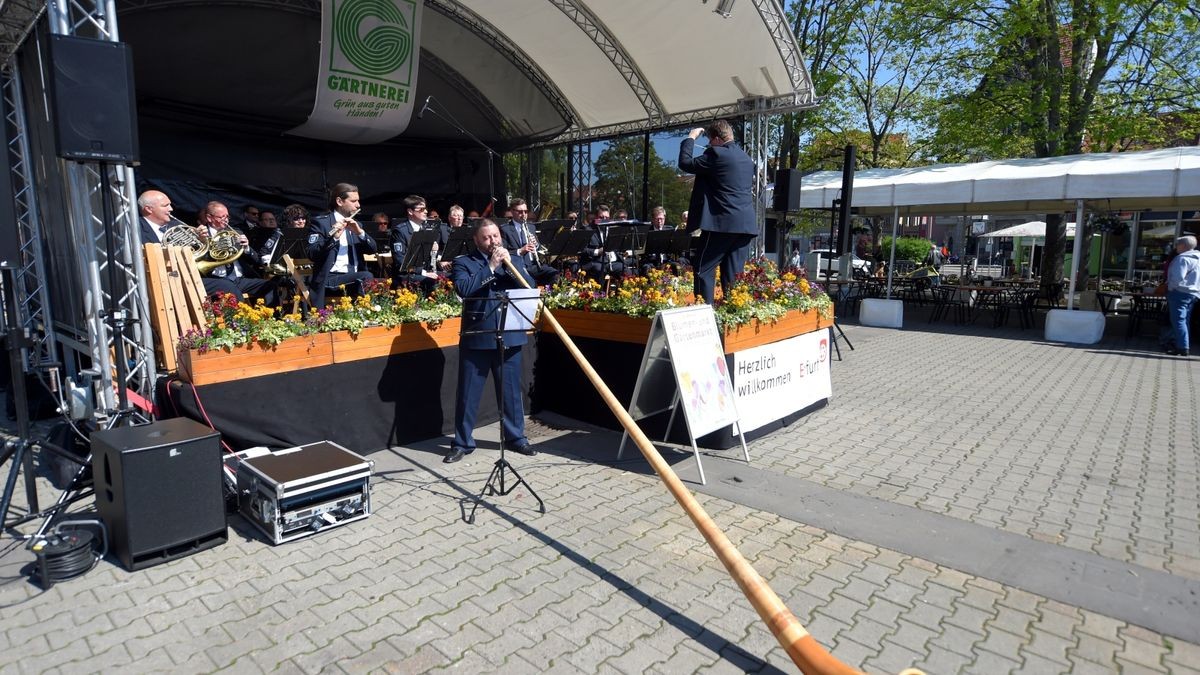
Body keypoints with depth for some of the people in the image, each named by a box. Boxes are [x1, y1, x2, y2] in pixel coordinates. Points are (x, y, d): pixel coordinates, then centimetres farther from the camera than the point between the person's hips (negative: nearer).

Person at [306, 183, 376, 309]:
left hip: (355, 277, 6)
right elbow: (312, 254, -12)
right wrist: (333, 238, -27)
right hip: (330, 278, -6)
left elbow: (372, 249, 7)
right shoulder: (319, 222, 1)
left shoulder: (355, 224, 19)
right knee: (367, 277, -30)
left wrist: (360, 232, -11)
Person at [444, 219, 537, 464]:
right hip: (476, 338, -2)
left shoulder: (514, 260, 13)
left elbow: (529, 287, 0)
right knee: (468, 393, 5)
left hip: (510, 337, 2)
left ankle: (515, 437, 26)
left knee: (511, 390, 11)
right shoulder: (463, 262, 3)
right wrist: (491, 267, -15)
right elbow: (464, 289, -16)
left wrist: (509, 264, -12)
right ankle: (463, 442, 19)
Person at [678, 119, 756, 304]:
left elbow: (685, 164, -4)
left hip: (722, 223, -8)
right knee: (734, 274, 9)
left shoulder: (716, 154, -7)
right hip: (746, 224, 8)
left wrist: (691, 138, 10)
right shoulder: (747, 158, 17)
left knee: (704, 270, -2)